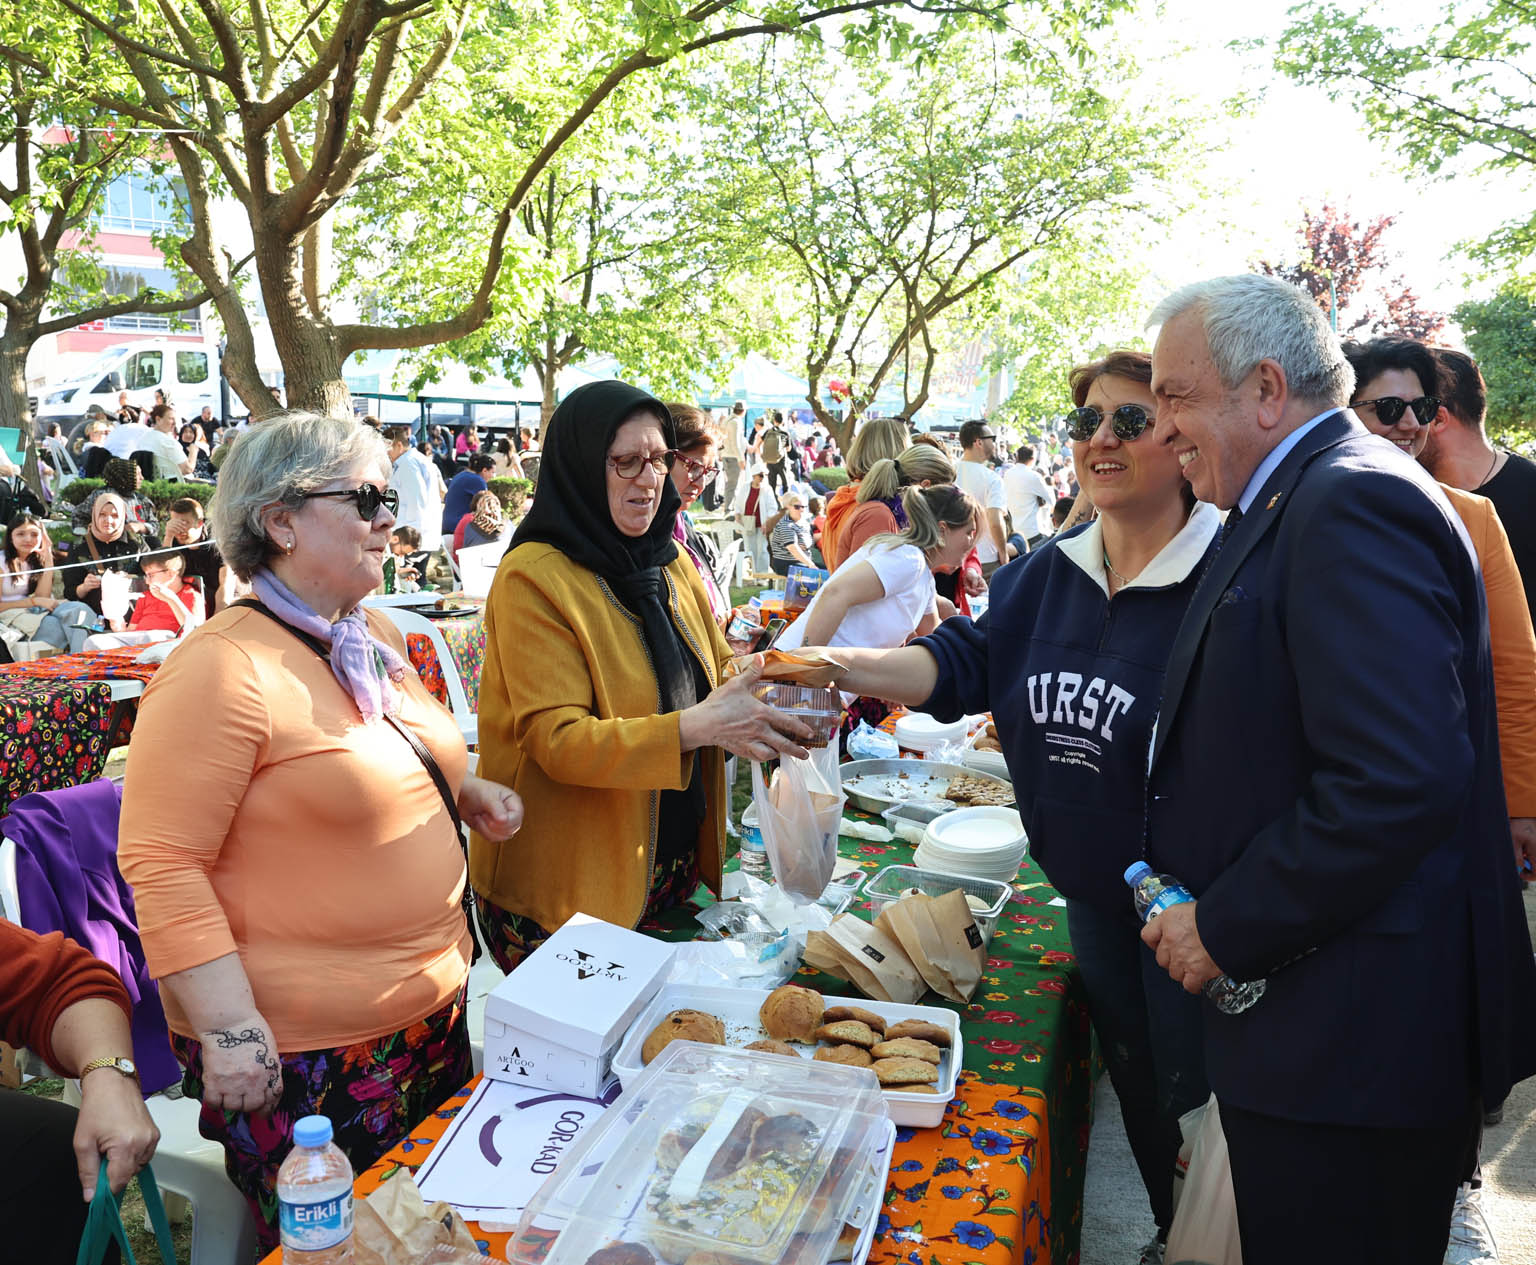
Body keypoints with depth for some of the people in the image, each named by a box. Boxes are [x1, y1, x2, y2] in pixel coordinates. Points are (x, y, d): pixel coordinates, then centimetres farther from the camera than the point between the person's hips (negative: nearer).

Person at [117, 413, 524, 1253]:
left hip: (433, 1012, 8)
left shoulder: (377, 638, 7)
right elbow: (161, 865, -21)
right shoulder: (222, 669, -20)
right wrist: (229, 1032, -22)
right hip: (304, 1052, -8)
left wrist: (466, 792, 6)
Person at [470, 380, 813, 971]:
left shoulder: (671, 564, 7)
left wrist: (768, 702, -13)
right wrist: (695, 727, -34)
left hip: (678, 861, 7)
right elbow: (556, 742, -22)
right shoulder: (534, 578, -16)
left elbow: (720, 673, 11)